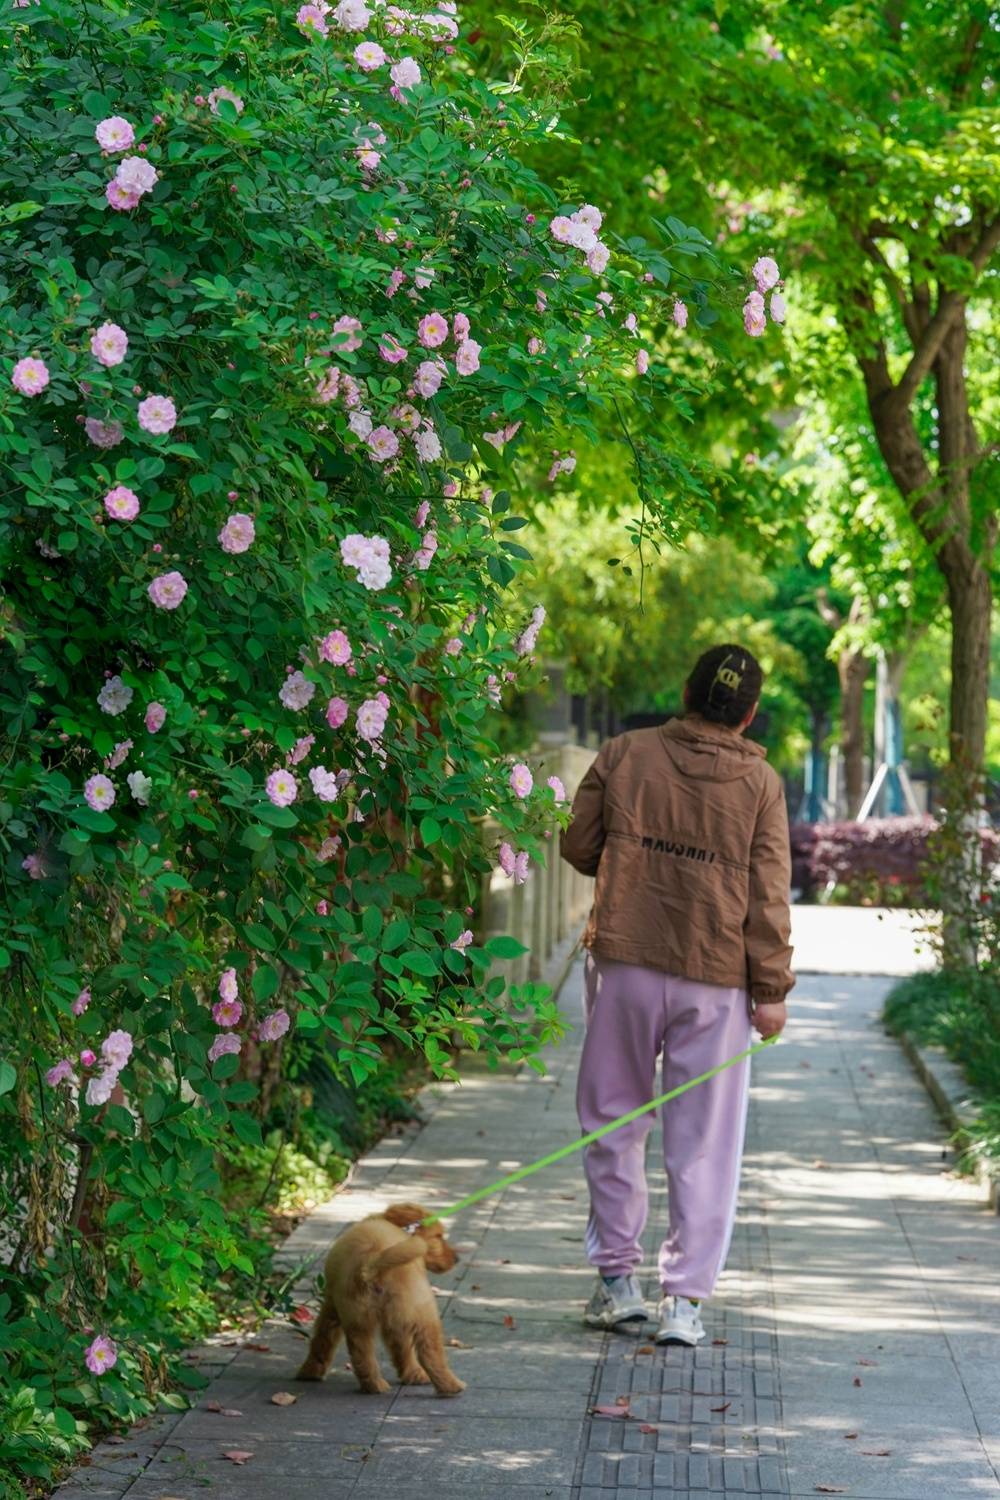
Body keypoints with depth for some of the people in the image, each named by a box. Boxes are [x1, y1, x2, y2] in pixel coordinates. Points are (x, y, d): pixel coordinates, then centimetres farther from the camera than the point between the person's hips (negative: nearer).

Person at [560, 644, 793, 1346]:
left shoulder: (624, 756, -1)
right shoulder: (760, 783, -2)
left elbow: (579, 847, 6)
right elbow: (768, 897, -3)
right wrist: (772, 989, 1)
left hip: (625, 966, 1)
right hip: (717, 981, -1)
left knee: (613, 1123, 14)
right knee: (704, 1142, 5)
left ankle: (618, 1279, 16)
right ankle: (687, 1299, 4)